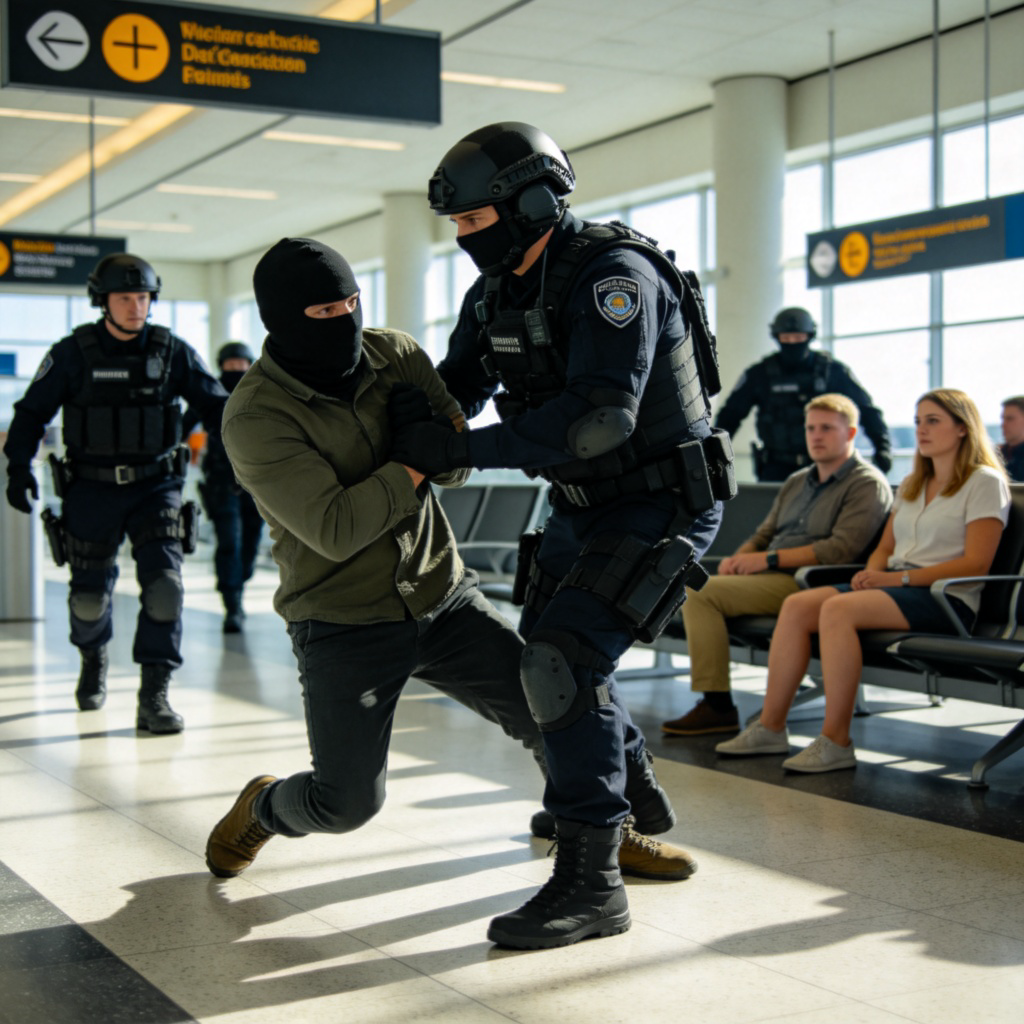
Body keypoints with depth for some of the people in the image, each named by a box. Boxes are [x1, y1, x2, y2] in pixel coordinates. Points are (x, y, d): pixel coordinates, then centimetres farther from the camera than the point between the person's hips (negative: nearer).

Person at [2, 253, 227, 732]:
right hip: (93, 490, 0)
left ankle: (153, 697, -10)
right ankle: (94, 658, 42)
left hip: (155, 486, 0)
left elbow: (215, 406, 2)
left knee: (163, 582, -16)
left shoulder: (172, 352, -2)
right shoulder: (73, 353, -5)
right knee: (89, 594, 8)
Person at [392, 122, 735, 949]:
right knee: (549, 653, 21)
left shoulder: (614, 275, -24)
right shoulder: (496, 293, 3)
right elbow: (452, 389, 12)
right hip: (584, 506, 10)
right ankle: (633, 794, 45)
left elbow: (598, 416, -35)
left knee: (565, 661, -22)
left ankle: (591, 883, -15)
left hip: (662, 504, -10)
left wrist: (459, 451, -33)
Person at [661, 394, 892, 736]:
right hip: (768, 579, 8)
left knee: (702, 591, -22)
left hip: (805, 583, -8)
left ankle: (718, 707, -18)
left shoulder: (868, 485, -3)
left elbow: (841, 549, -16)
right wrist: (739, 557, 2)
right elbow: (765, 534, 26)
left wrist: (769, 559, -17)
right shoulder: (797, 483, 24)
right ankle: (712, 702, -17)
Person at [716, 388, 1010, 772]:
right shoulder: (912, 484, 24)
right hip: (897, 588, 8)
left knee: (838, 609, -32)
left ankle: (836, 742, -29)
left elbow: (976, 563, -11)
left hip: (946, 598, -8)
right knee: (796, 605, -15)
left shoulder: (984, 482, -1)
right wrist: (873, 572, -1)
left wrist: (901, 578, -17)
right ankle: (770, 727, -16)